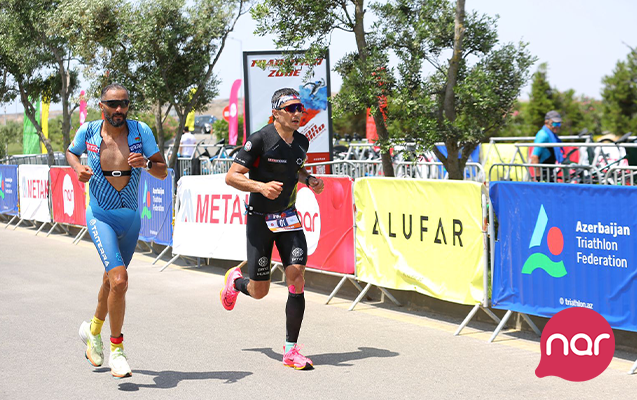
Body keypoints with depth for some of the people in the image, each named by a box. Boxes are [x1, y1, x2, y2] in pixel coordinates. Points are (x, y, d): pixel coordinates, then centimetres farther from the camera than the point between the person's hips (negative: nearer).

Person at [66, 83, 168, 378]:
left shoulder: (141, 131, -7)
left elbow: (163, 172, -4)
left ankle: (94, 329, 49)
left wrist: (145, 163, -25)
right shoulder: (88, 132, -7)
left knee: (111, 280, 20)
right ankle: (116, 349, -4)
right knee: (119, 280, -20)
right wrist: (78, 169, -6)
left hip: (131, 218, 3)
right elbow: (71, 152, 15)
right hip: (101, 217, -3)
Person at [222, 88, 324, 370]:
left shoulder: (301, 142, 4)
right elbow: (231, 176, -15)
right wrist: (261, 186, -30)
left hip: (288, 219, 4)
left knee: (296, 276, -14)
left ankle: (291, 350, -6)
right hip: (260, 219, -4)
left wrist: (309, 180, 4)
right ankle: (235, 280, 40)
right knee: (259, 291, 1)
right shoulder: (260, 140, -15)